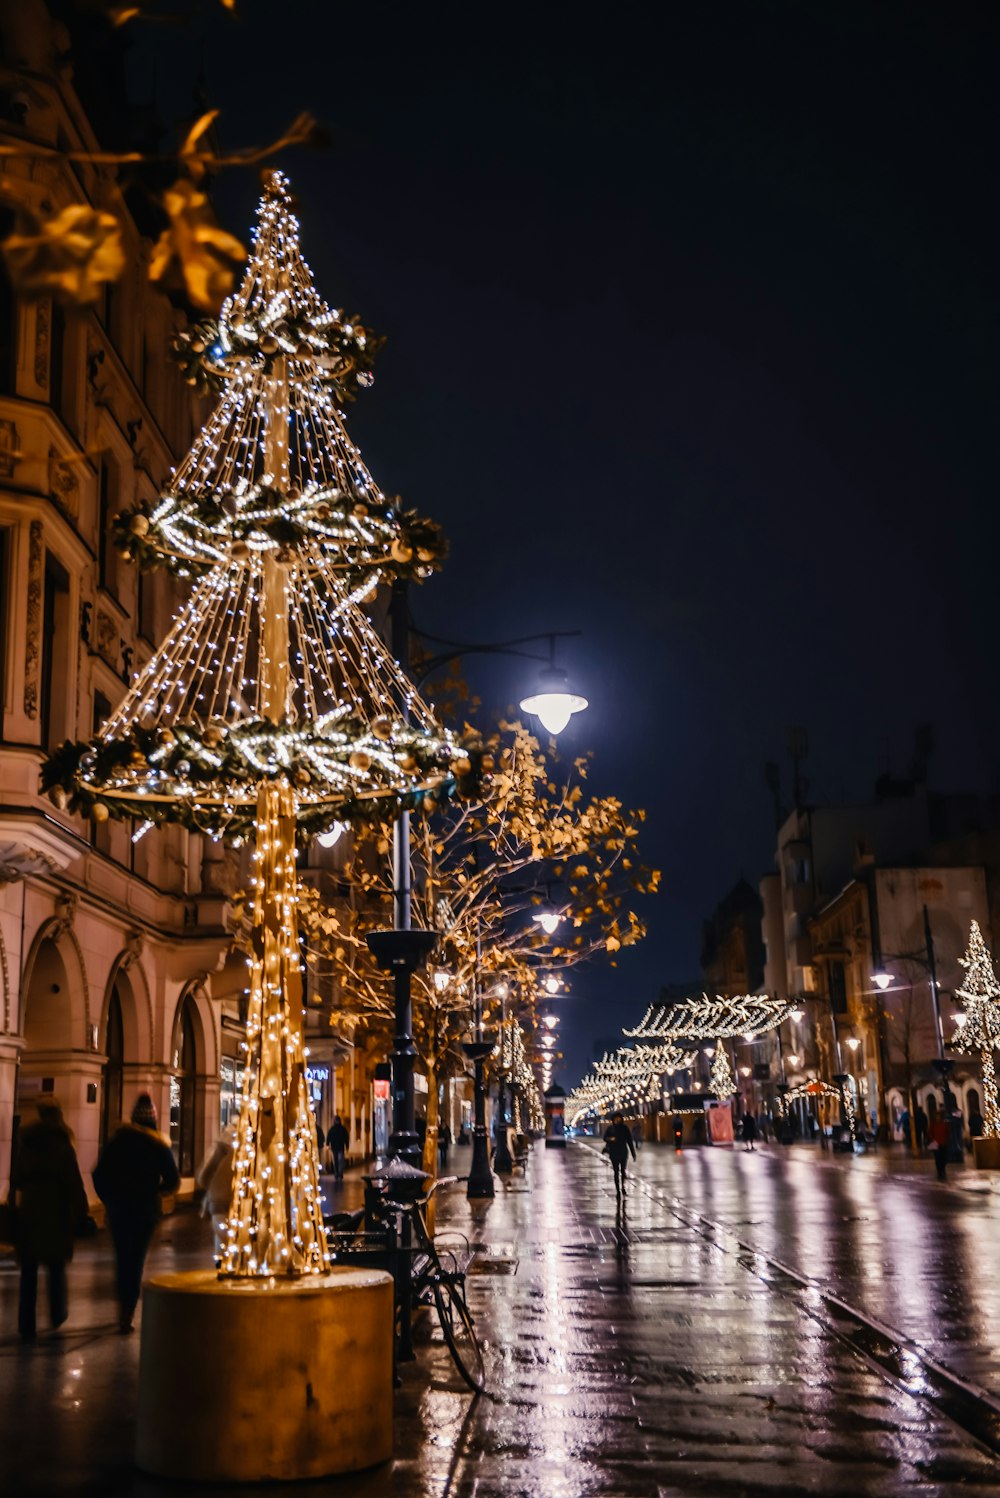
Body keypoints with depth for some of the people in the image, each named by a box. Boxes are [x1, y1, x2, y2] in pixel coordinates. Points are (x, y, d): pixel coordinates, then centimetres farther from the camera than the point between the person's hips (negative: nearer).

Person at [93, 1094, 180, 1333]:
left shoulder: (117, 1140, 1)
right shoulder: (159, 1146, -4)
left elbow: (99, 1174, -1)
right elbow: (173, 1181, -5)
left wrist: (108, 1199, 10)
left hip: (118, 1208, 2)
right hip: (146, 1210, -1)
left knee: (122, 1257, 17)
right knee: (136, 1259, 3)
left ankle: (124, 1305, 24)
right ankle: (127, 1314, -4)